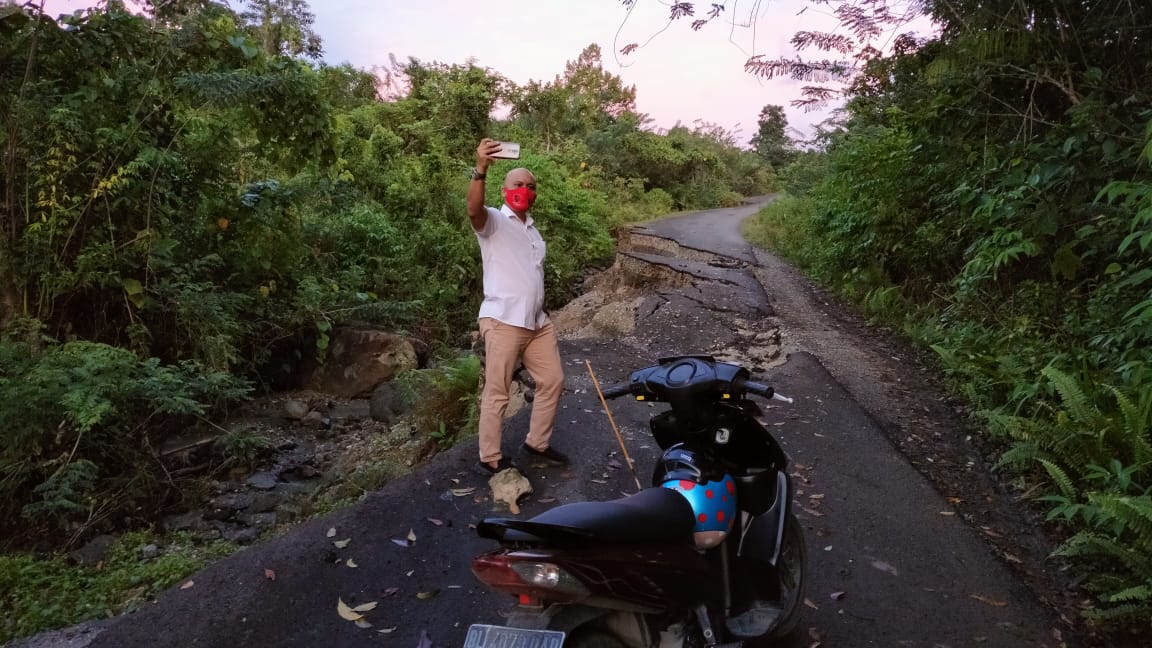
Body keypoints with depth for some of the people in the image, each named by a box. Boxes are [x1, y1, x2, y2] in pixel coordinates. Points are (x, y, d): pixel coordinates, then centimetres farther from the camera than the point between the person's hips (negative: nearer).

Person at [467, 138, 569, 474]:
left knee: (553, 380, 15)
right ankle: (490, 458, 14)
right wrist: (480, 169, -45)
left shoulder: (532, 227, 19)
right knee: (497, 392, 0)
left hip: (537, 321, 8)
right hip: (503, 321, -8)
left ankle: (537, 442, 31)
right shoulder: (494, 221, -5)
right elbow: (473, 209, -30)